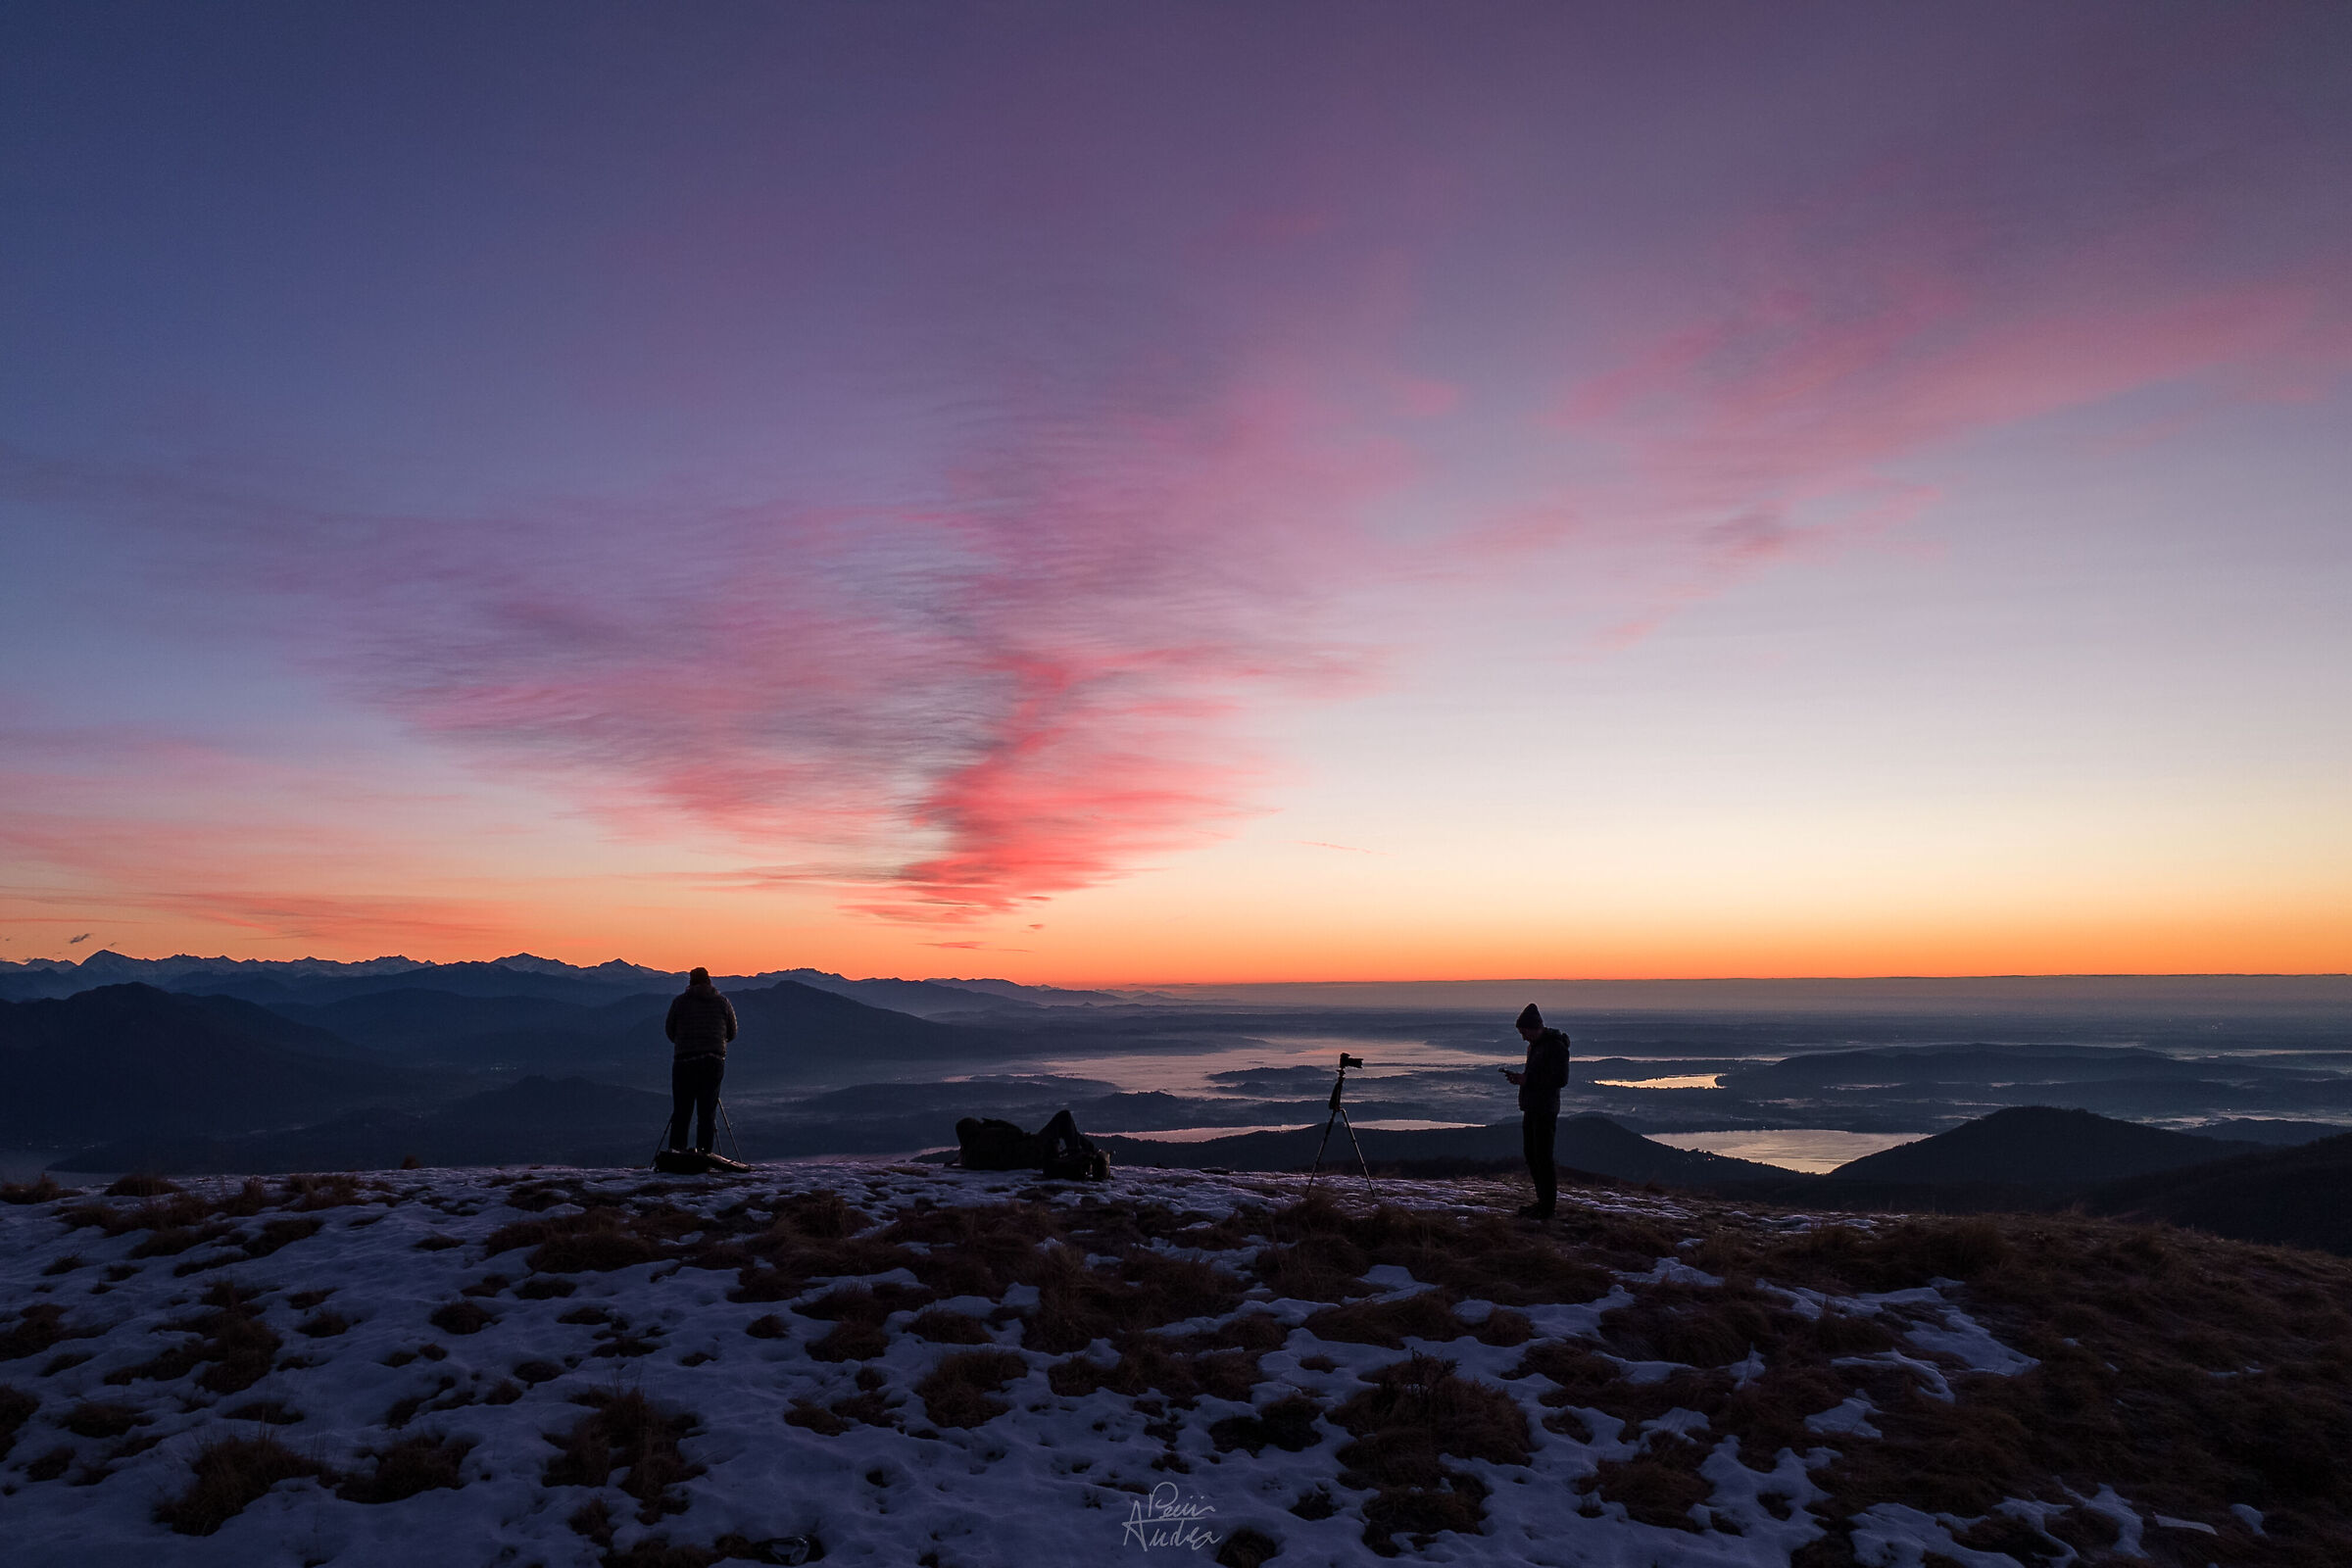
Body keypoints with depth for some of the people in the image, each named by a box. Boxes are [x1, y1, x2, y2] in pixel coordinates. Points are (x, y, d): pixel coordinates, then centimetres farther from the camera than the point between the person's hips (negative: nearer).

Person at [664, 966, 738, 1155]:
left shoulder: (680, 1001, 4)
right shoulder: (723, 1002, 7)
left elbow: (669, 1031, 10)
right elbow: (732, 1033, 13)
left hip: (684, 1062, -1)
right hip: (714, 1062, 1)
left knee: (681, 1111, 4)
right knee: (707, 1111, 3)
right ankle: (704, 1153, -4)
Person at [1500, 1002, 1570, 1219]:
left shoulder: (1556, 1047, -14)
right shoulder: (1534, 1046, 15)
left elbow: (1560, 1079, -19)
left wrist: (1526, 1080, -19)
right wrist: (1519, 1077, 4)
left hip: (1545, 1110, -10)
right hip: (1531, 1109, 10)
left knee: (1543, 1157, -6)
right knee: (1531, 1155, 13)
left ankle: (1548, 1207, 1)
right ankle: (1542, 1200, 24)